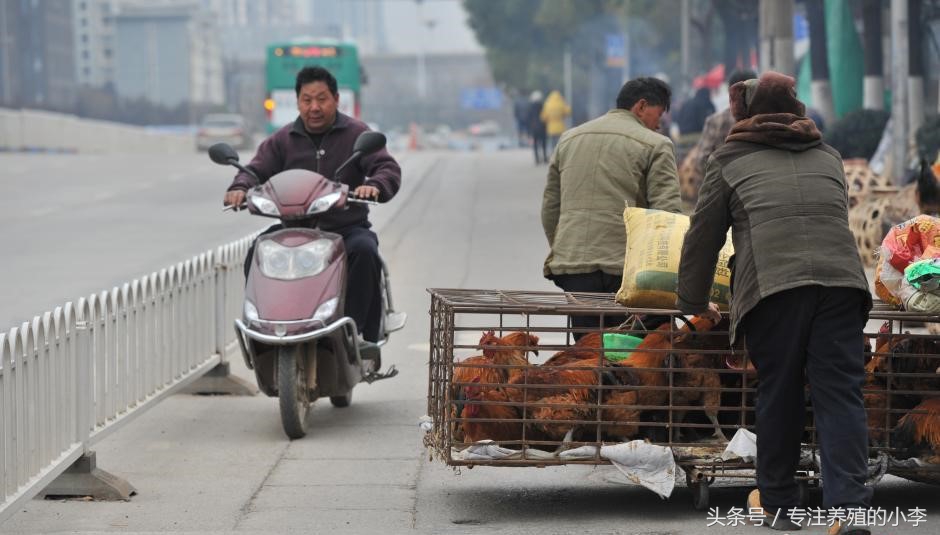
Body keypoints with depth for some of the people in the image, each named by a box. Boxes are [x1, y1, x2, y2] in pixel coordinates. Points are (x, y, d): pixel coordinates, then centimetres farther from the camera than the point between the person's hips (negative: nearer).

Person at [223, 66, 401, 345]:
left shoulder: (356, 134, 4)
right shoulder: (282, 140, 11)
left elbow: (388, 168, -6)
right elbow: (257, 169, 6)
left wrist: (374, 185, -31)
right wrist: (240, 187, -20)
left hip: (347, 226, -2)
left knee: (364, 251, -34)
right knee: (258, 253, -25)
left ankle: (365, 337, -29)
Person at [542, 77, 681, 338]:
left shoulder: (569, 139, 18)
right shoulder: (654, 145, 0)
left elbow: (549, 207, 22)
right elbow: (667, 214, -8)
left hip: (571, 265, 5)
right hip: (625, 266, -5)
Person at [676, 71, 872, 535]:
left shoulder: (731, 159, 20)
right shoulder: (828, 156, 29)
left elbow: (703, 234, 21)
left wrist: (693, 302, 33)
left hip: (772, 285, -2)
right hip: (841, 279, 2)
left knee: (777, 392, 9)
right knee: (840, 394, -1)